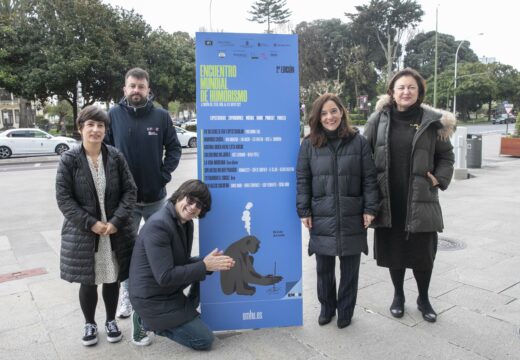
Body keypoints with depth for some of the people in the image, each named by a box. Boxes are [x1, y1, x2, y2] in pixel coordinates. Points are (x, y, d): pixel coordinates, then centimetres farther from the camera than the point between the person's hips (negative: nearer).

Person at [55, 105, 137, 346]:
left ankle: (111, 321, 36)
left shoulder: (115, 157, -3)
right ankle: (90, 324, 36)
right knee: (87, 282, 12)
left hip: (116, 232, 2)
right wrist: (90, 224, -16)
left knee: (113, 279, 14)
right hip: (83, 233, -1)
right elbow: (63, 198, -8)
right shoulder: (69, 159, -7)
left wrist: (116, 221, -13)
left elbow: (130, 191, -2)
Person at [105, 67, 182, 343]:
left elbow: (174, 148, 2)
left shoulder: (161, 116, -2)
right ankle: (127, 295, 30)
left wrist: (165, 174, -8)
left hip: (155, 196, 1)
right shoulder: (113, 115, -4)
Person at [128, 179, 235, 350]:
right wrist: (204, 266, -22)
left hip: (169, 291, 9)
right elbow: (165, 277, -28)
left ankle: (188, 311, 17)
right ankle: (151, 321, 5)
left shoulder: (185, 223, 1)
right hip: (152, 299, -9)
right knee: (205, 340, -4)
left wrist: (211, 263, -8)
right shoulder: (158, 225, -27)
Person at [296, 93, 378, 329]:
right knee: (324, 267, 12)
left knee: (350, 268, 11)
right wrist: (304, 211, -4)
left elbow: (369, 178, 1)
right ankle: (326, 307, 34)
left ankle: (345, 311, 30)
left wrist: (370, 209, -4)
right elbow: (302, 180, 2)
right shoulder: (309, 144, 1)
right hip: (321, 218, 1)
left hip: (352, 217, 0)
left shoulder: (358, 141, 1)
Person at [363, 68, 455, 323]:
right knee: (393, 250, 11)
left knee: (423, 252, 8)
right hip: (389, 200, 1)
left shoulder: (432, 121, -1)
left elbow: (446, 155, 10)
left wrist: (439, 179, -5)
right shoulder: (379, 120, 0)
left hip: (420, 200, 0)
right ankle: (398, 295, 34)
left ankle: (423, 299, 32)